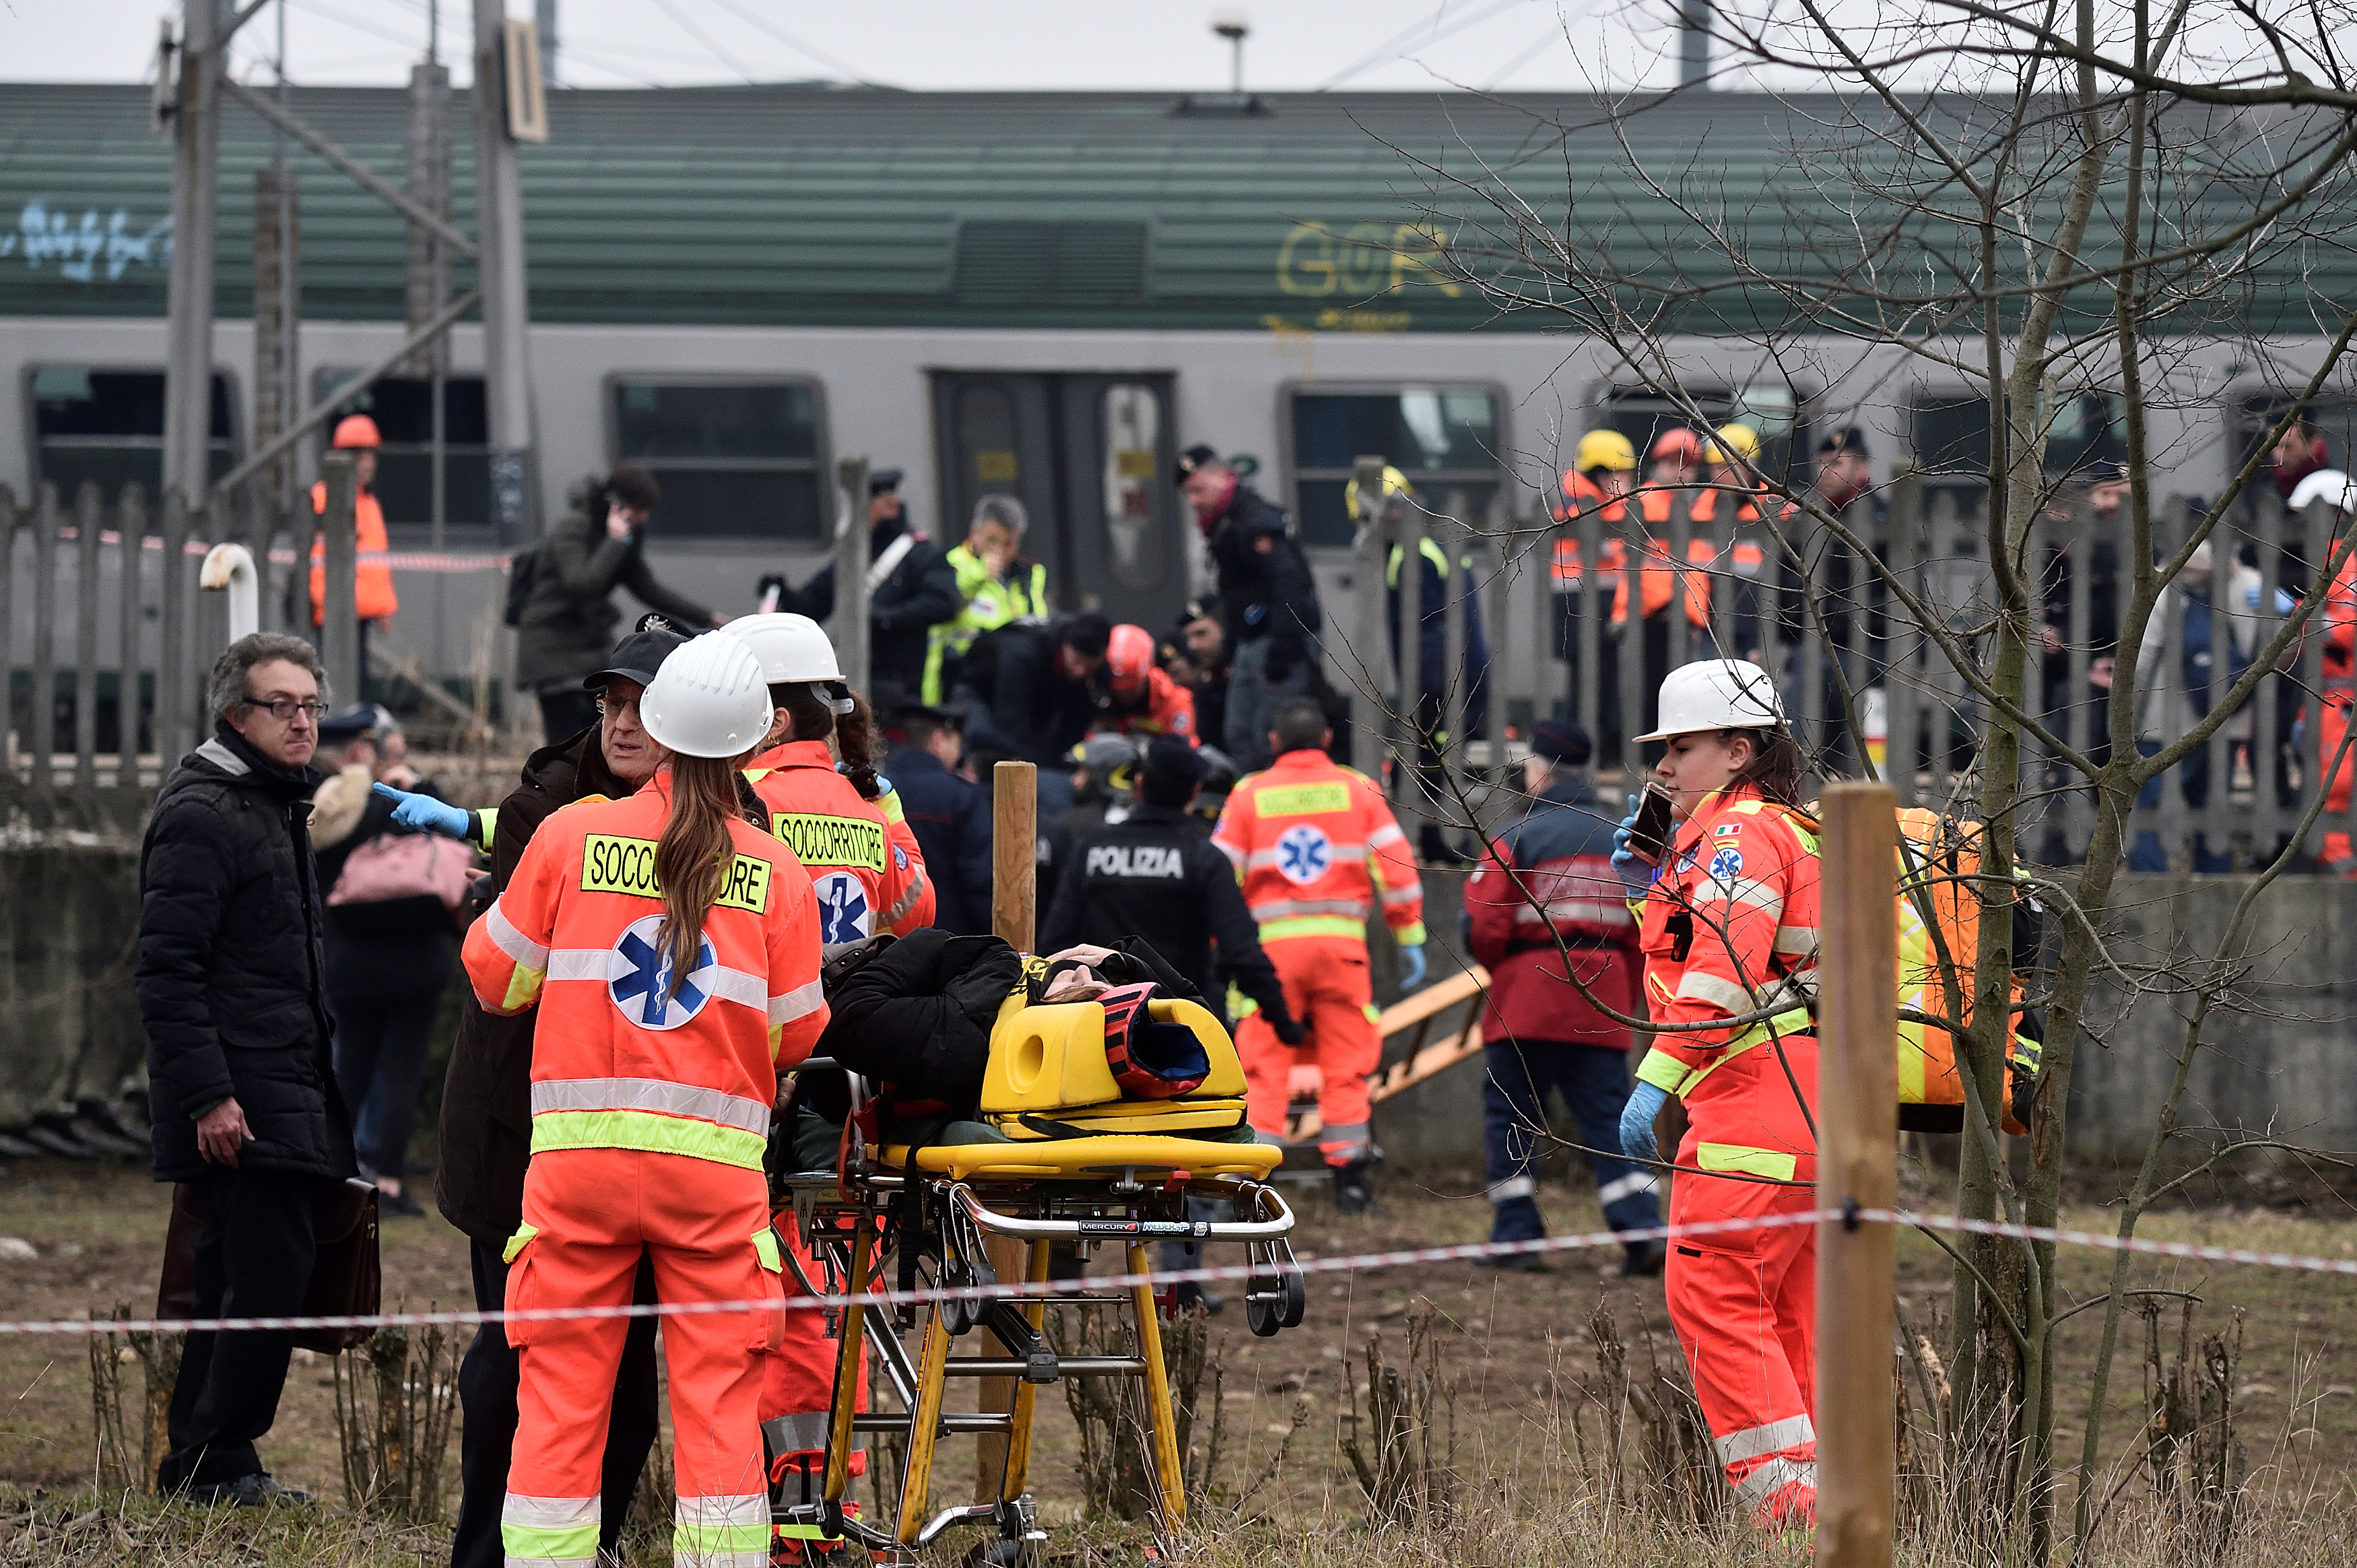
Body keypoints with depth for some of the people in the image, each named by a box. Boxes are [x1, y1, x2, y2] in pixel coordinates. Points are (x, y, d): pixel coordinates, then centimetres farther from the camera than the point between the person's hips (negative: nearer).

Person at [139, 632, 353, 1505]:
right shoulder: (202, 815, -12)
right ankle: (220, 1465, -8)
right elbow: (167, 967, -18)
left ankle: (198, 1464, 16)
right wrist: (207, 1095, -23)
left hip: (285, 1090, 10)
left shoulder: (279, 808, 20)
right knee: (272, 1273, -13)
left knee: (236, 1280, 11)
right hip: (240, 1102, -10)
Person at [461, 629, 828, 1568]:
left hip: (579, 1151, 0)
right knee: (719, 1395, 2)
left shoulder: (570, 838, 0)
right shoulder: (776, 871, 1)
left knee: (560, 1393, 4)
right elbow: (795, 1036, 6)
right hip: (716, 1160, 0)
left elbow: (496, 978, 9)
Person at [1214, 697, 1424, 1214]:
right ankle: (1350, 1179, 5)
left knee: (1263, 1063, 3)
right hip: (1342, 944, 1)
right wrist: (1410, 940, 8)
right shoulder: (1358, 791, 6)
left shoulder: (1249, 796, 4)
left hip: (1273, 943, -1)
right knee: (1345, 1064, 7)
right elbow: (1396, 867, 3)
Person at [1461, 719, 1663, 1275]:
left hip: (1527, 1000, -4)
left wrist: (1502, 973, 12)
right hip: (1602, 1003, 4)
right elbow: (1643, 934, 10)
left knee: (1511, 1120, 7)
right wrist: (1624, 1002, 19)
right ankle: (1642, 1232, -11)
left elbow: (1484, 927, -10)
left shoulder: (1516, 841, -6)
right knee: (1609, 1119, 3)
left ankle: (1517, 1236, 4)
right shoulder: (1620, 842, 10)